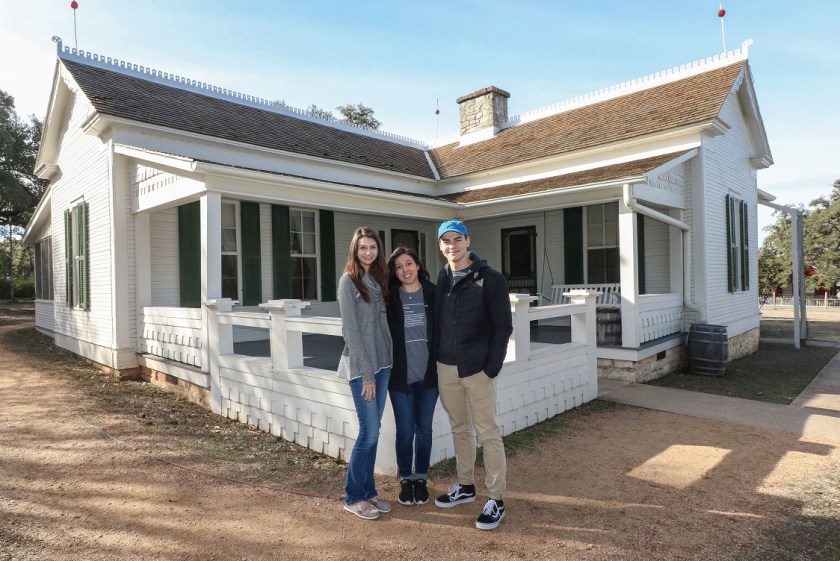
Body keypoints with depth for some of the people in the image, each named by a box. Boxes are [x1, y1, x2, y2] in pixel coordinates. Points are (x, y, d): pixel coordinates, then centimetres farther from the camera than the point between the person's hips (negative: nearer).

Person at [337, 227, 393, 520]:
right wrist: (366, 373, -14)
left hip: (382, 363, 6)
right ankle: (353, 496, 16)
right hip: (361, 365, -6)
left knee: (373, 431, 12)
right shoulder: (349, 280, -9)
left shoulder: (379, 279, 11)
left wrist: (379, 369, 6)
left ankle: (368, 491, 26)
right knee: (369, 432, -2)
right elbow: (351, 329, -13)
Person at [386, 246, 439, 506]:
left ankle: (421, 478, 29)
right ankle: (405, 479, 27)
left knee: (424, 428, 11)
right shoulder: (390, 297, -3)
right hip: (400, 374, -1)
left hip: (428, 372, 1)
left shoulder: (433, 293, -2)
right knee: (405, 431, 7)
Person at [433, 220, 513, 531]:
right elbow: (436, 322, 13)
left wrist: (492, 366, -14)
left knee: (487, 432, 2)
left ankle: (495, 500, 13)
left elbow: (502, 325, -9)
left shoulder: (490, 278, -7)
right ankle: (465, 486, 33)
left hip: (477, 368, -5)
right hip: (445, 367, 5)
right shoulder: (440, 280, 8)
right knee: (460, 429, 17)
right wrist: (436, 357, 6)